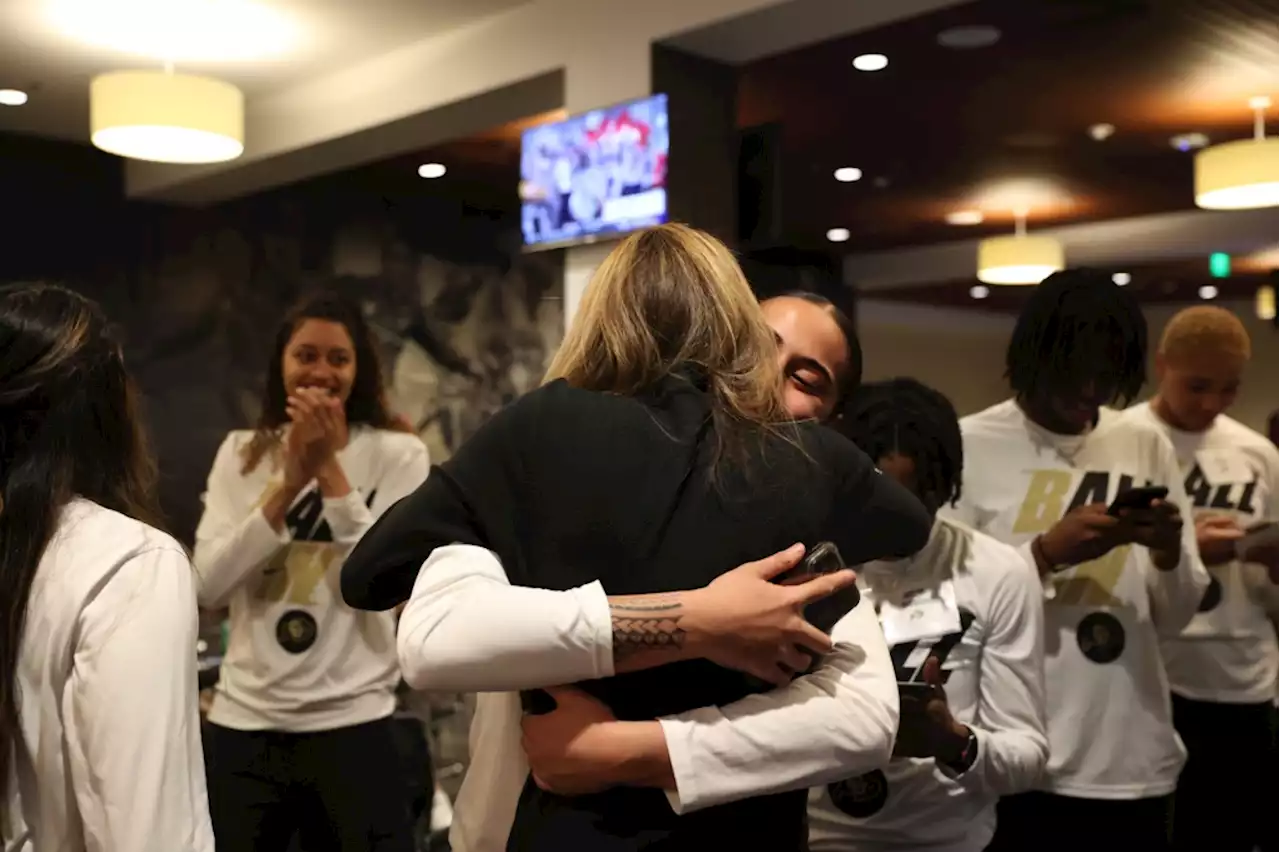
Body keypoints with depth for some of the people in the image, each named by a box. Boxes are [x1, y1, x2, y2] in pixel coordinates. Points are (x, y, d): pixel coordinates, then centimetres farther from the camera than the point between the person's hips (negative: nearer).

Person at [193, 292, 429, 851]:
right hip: (242, 721, 3)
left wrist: (330, 469, -16)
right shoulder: (240, 453, 5)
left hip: (352, 723, -2)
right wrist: (290, 480, -14)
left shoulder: (398, 455, -3)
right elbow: (209, 586, -6)